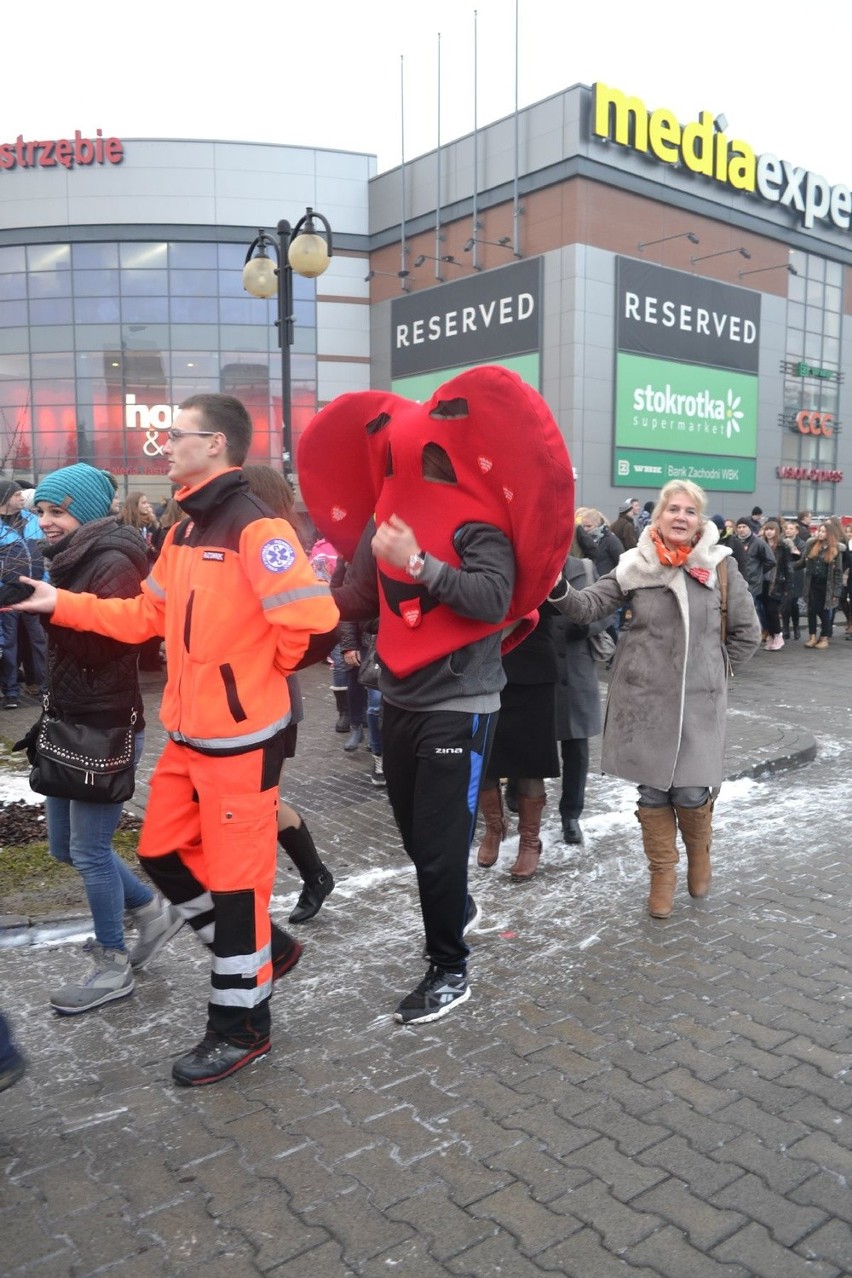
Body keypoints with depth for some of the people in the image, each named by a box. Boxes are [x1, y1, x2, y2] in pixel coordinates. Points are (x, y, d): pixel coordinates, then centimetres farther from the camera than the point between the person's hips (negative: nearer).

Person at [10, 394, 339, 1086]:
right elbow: (147, 615, 14)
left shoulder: (255, 528, -19)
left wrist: (265, 668, -10)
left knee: (235, 875, 3)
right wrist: (59, 602, 8)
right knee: (164, 853, 19)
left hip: (242, 738, -9)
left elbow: (313, 615, -27)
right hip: (189, 733, 10)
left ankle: (241, 1025, 22)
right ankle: (263, 946, 36)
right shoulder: (185, 530, 11)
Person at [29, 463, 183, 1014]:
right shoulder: (71, 561, 13)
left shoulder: (114, 563, -14)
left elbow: (114, 637, -24)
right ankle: (154, 912, 33)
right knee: (66, 846, 17)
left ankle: (113, 966, 19)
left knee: (89, 850, 1)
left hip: (107, 727, -10)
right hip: (72, 722, 10)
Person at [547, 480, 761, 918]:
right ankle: (662, 875, 28)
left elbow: (747, 631, 8)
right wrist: (558, 587, -25)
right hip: (645, 698, 1)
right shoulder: (636, 566, -1)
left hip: (699, 700, 0)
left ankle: (699, 853, 33)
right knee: (652, 790, 8)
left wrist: (715, 668, 4)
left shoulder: (719, 568, -1)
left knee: (692, 793, -1)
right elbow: (587, 608, -7)